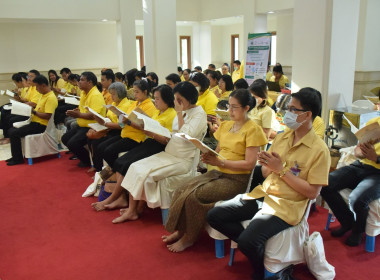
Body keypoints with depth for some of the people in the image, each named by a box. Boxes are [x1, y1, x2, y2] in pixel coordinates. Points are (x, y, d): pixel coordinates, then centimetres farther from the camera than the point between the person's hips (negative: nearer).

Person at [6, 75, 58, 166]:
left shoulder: (51, 97, -18)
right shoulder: (43, 95, 15)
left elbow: (47, 116, -25)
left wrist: (34, 112, -17)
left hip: (41, 126, -11)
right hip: (35, 122, 11)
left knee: (14, 133, -16)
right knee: (12, 130, 10)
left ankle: (18, 159, -4)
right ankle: (15, 156, 14)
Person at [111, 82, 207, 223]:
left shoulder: (199, 114, -9)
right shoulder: (182, 112, 14)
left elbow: (187, 136, -22)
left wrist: (180, 113, -16)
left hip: (183, 160, -8)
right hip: (169, 153, 8)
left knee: (145, 172, -20)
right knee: (135, 167, -9)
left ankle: (134, 210, -3)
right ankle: (132, 209, -8)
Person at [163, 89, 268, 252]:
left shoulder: (253, 130, -9)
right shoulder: (226, 125, 14)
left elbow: (249, 164, -15)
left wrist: (221, 162, -20)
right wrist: (209, 157, -6)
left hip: (237, 179, -7)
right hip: (218, 172, 7)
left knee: (194, 195, -24)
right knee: (181, 190, -15)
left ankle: (189, 237, -4)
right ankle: (181, 230, 2)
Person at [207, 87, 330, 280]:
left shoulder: (319, 149, -11)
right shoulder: (281, 137, 8)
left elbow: (312, 192, -14)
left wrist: (281, 169, -18)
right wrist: (266, 165, -11)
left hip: (287, 206, -7)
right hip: (263, 193, 7)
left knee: (248, 241, -27)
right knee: (214, 216, -6)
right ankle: (254, 247, 6)